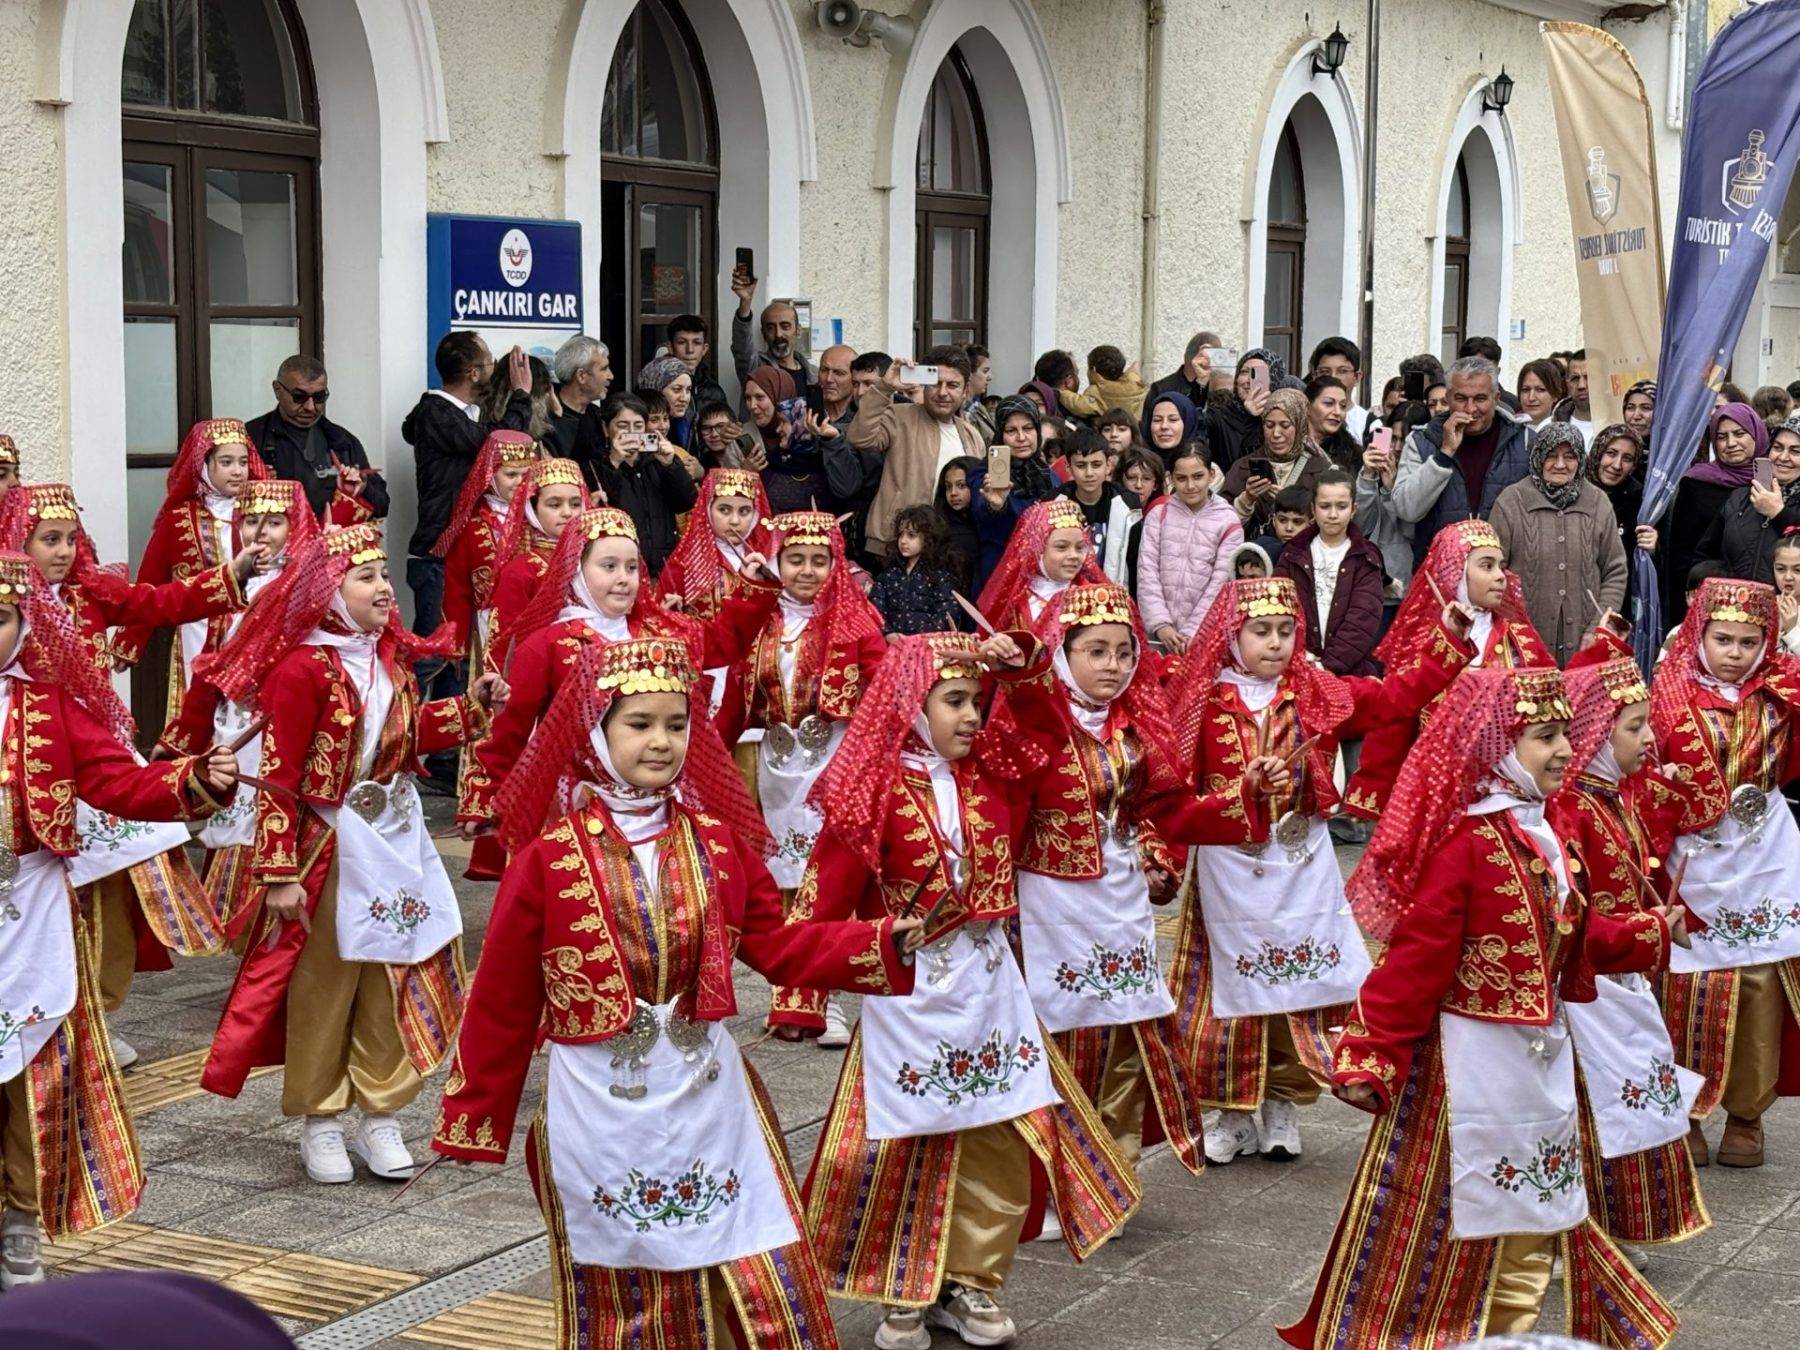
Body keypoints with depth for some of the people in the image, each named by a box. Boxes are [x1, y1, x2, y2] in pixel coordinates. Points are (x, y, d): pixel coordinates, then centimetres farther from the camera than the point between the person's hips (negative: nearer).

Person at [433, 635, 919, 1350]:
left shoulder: (719, 843, 1)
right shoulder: (548, 857, -9)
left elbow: (779, 944, 6)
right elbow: (503, 999, -4)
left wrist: (885, 944, -7)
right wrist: (473, 1120, 1)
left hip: (708, 1097, 3)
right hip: (599, 1108, -2)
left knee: (766, 1290, 3)